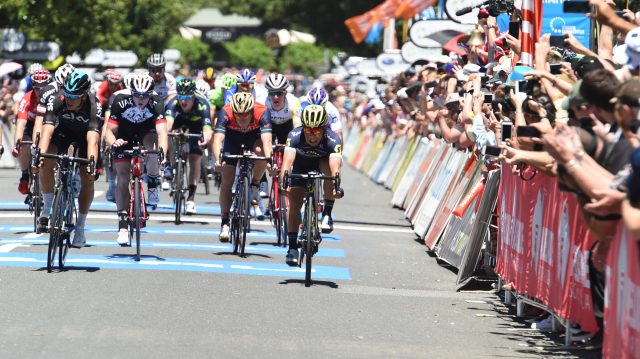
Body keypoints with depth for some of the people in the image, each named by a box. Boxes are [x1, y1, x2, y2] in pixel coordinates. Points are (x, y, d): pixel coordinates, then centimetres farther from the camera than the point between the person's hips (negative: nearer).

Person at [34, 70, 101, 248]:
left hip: (84, 134, -1)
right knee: (46, 164, -26)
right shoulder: (57, 102, -32)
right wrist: (40, 154, -56)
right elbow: (47, 131, -40)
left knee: (87, 179, -14)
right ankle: (47, 209, -9)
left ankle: (80, 227, 2)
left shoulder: (94, 107, -36)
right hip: (63, 131, 1)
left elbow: (92, 140, -45)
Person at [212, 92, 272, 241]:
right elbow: (218, 139, -44)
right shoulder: (226, 112, -36)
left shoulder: (262, 112, -37)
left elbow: (266, 140, -47)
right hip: (232, 138, 0)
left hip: (254, 136, 0)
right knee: (227, 180, -9)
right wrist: (218, 160, -62)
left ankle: (254, 185, -8)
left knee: (260, 151, -34)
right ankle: (225, 223, 1)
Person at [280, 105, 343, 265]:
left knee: (328, 168, -35)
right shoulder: (295, 136, -35)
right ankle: (292, 247, -1)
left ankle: (327, 214, -21)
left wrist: (336, 186, -68)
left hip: (322, 162, -1)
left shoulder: (333, 140, -37)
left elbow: (335, 167, -50)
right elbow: (287, 161, -46)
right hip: (301, 163, 1)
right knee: (294, 203, -13)